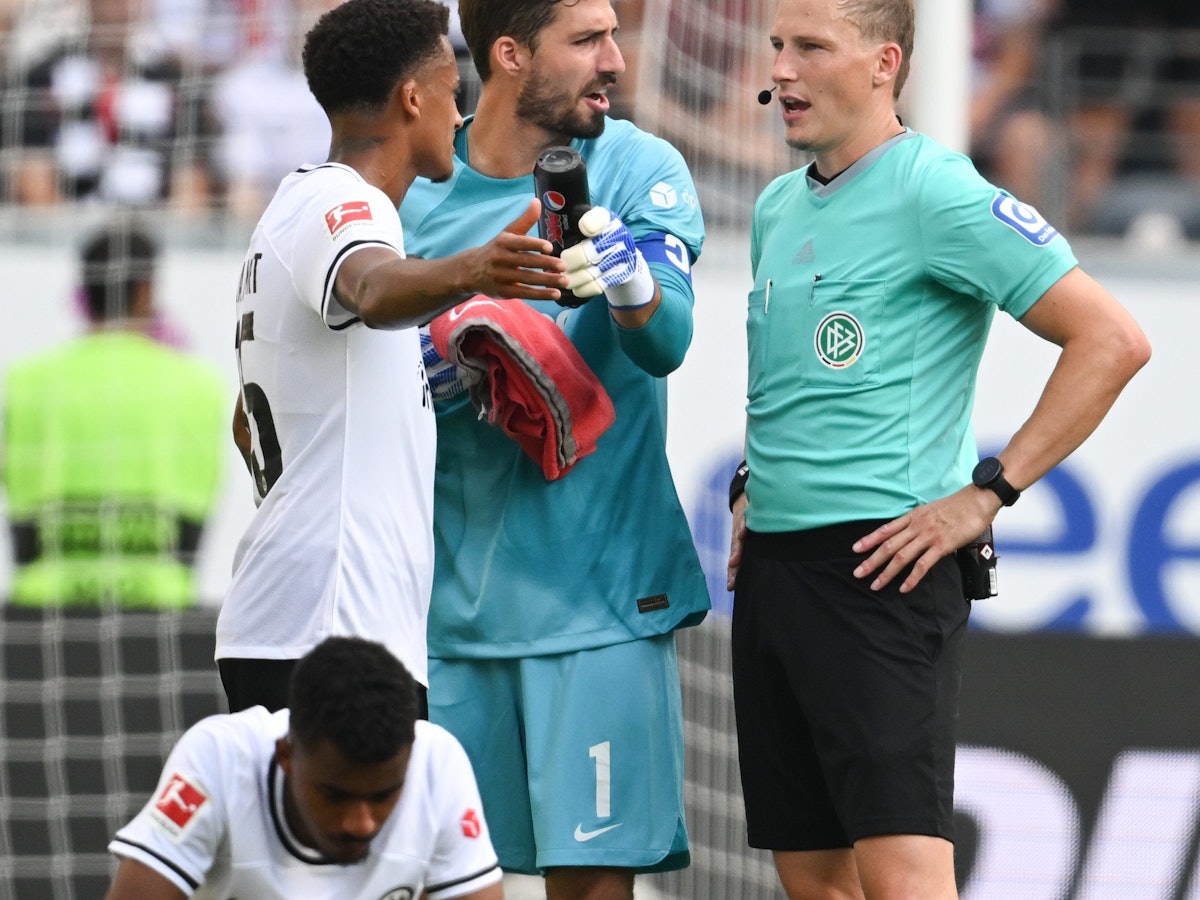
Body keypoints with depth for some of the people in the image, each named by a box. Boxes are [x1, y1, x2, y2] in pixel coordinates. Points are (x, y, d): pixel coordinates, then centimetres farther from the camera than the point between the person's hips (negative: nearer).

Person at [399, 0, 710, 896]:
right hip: (454, 583, 2)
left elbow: (668, 341, -16)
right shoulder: (416, 191, 5)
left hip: (596, 588, -2)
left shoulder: (640, 169, 0)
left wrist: (633, 286, -39)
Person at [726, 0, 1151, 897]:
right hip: (772, 569, 8)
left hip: (878, 570, -8)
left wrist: (986, 494, -15)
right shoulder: (777, 208, 15)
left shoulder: (934, 192, -10)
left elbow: (1112, 340, -15)